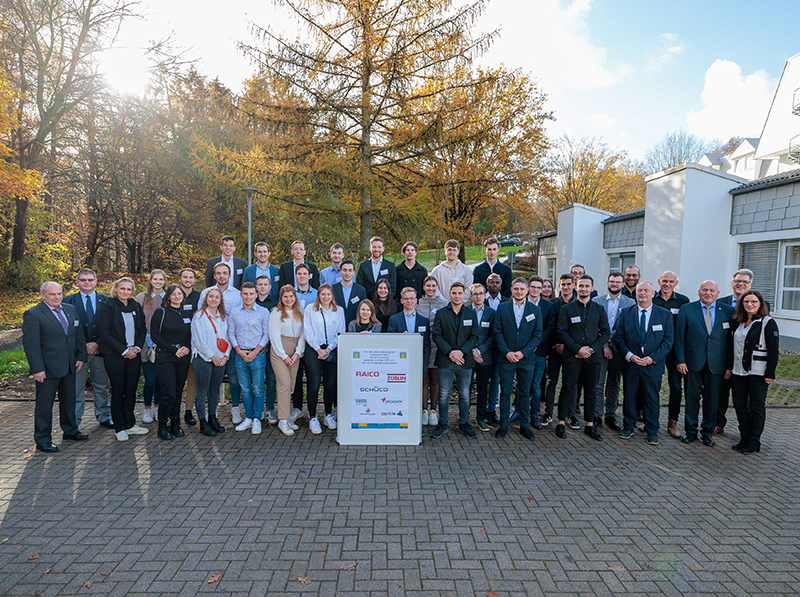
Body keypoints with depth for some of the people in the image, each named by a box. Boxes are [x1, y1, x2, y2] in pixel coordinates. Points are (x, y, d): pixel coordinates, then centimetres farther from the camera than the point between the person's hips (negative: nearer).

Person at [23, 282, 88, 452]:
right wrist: (37, 369, -18)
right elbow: (30, 344, -14)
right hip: (47, 368, -6)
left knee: (69, 400, 17)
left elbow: (79, 335, 13)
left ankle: (70, 430, 33)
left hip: (69, 366, 6)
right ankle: (43, 440, 16)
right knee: (44, 404, 4)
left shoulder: (70, 309, 9)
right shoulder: (33, 314, -10)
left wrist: (81, 357, 6)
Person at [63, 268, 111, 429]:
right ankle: (73, 422, 13)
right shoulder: (68, 301, 2)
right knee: (76, 388, 3)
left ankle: (104, 417, 23)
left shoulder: (106, 301, 6)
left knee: (102, 386, 11)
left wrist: (97, 344, -9)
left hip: (100, 349, 2)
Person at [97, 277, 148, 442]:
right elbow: (105, 333, -10)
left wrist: (137, 347, -3)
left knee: (131, 390, 8)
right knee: (118, 391, 2)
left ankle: (129, 424, 19)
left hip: (134, 354, 4)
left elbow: (142, 330, 14)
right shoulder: (107, 306, -5)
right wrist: (124, 351, -13)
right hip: (114, 356, -4)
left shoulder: (136, 307, 10)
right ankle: (119, 428, 13)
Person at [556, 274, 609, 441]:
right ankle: (561, 424, 9)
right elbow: (562, 332, -3)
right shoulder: (566, 309, 4)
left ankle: (590, 425, 18)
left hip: (592, 357, 2)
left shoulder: (599, 309, 10)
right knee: (568, 390, -1)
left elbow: (606, 332, 6)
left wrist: (591, 349, -7)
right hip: (572, 356, -2)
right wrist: (577, 349, -13)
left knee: (590, 391, 8)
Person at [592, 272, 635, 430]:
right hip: (600, 347, -1)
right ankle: (597, 416, 8)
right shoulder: (596, 301, 5)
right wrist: (604, 345, -8)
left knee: (614, 384, 9)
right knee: (598, 383, -2)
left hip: (618, 348, 1)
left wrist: (610, 337, -12)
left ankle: (610, 416, 20)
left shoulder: (630, 303, 5)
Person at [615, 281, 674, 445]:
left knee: (652, 399, 7)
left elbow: (668, 340, -1)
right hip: (631, 363, 1)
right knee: (629, 396, 9)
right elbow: (618, 337, 2)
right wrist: (629, 355, -11)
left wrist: (652, 358, -12)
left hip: (653, 364, -1)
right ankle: (628, 427, 24)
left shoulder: (665, 314, 2)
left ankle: (652, 431, 22)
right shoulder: (626, 313, 4)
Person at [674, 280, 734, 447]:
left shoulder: (727, 311, 5)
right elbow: (679, 337, 0)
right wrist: (680, 360, -5)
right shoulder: (686, 309, 2)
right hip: (693, 362, -1)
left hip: (717, 363, 1)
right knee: (692, 397, 6)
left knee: (712, 399, 8)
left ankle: (708, 432, 24)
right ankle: (690, 431, 20)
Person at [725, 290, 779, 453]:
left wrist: (770, 374, -12)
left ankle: (754, 442, 15)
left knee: (757, 407, 5)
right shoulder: (736, 322, 9)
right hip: (738, 372, 5)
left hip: (758, 373, -5)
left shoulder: (768, 323, -7)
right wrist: (729, 367, 10)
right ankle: (744, 438, 20)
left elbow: (773, 351, -9)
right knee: (739, 405, 9)